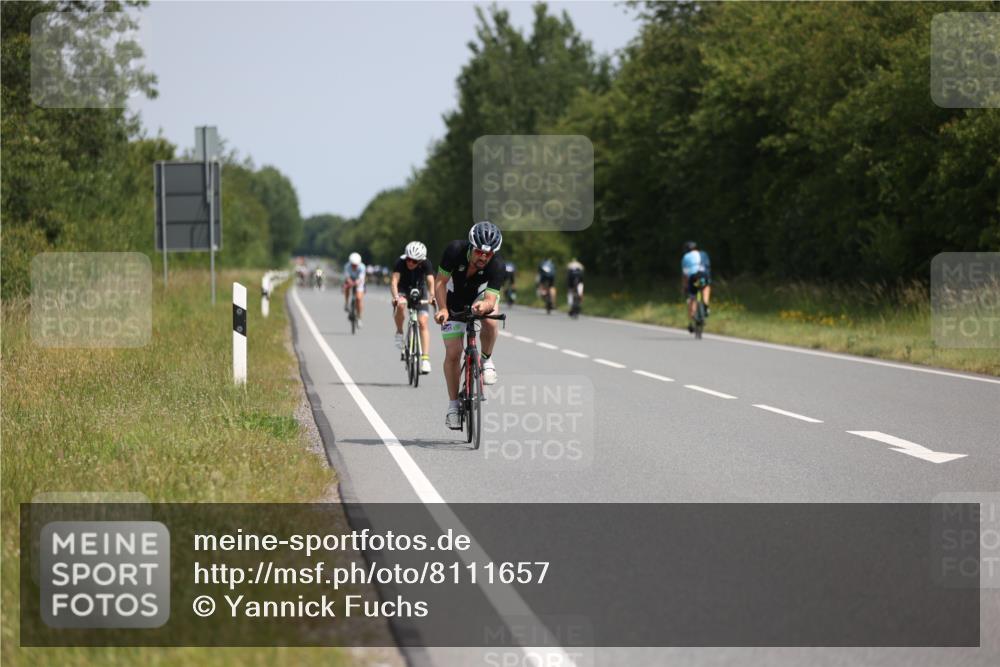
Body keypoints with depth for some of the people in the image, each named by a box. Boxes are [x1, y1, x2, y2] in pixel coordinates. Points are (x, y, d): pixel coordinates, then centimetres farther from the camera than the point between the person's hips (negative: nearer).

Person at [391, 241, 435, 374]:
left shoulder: (426, 264, -25)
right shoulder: (401, 263, -28)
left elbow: (430, 281, -35)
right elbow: (394, 281, -37)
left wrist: (432, 296, -54)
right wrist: (395, 297, -55)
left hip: (420, 290, 1)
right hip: (403, 289, -1)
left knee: (423, 323, -13)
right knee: (400, 305, -36)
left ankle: (425, 359, -14)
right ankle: (399, 332, -11)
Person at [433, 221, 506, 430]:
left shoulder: (497, 266, -33)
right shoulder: (455, 250, -32)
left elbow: (491, 300, -38)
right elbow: (440, 282, -24)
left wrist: (484, 305, -62)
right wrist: (442, 309, -39)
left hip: (481, 296, 0)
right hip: (454, 301, 0)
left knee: (491, 320, -35)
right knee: (453, 353, -7)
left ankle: (486, 360, -7)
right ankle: (453, 404, 9)